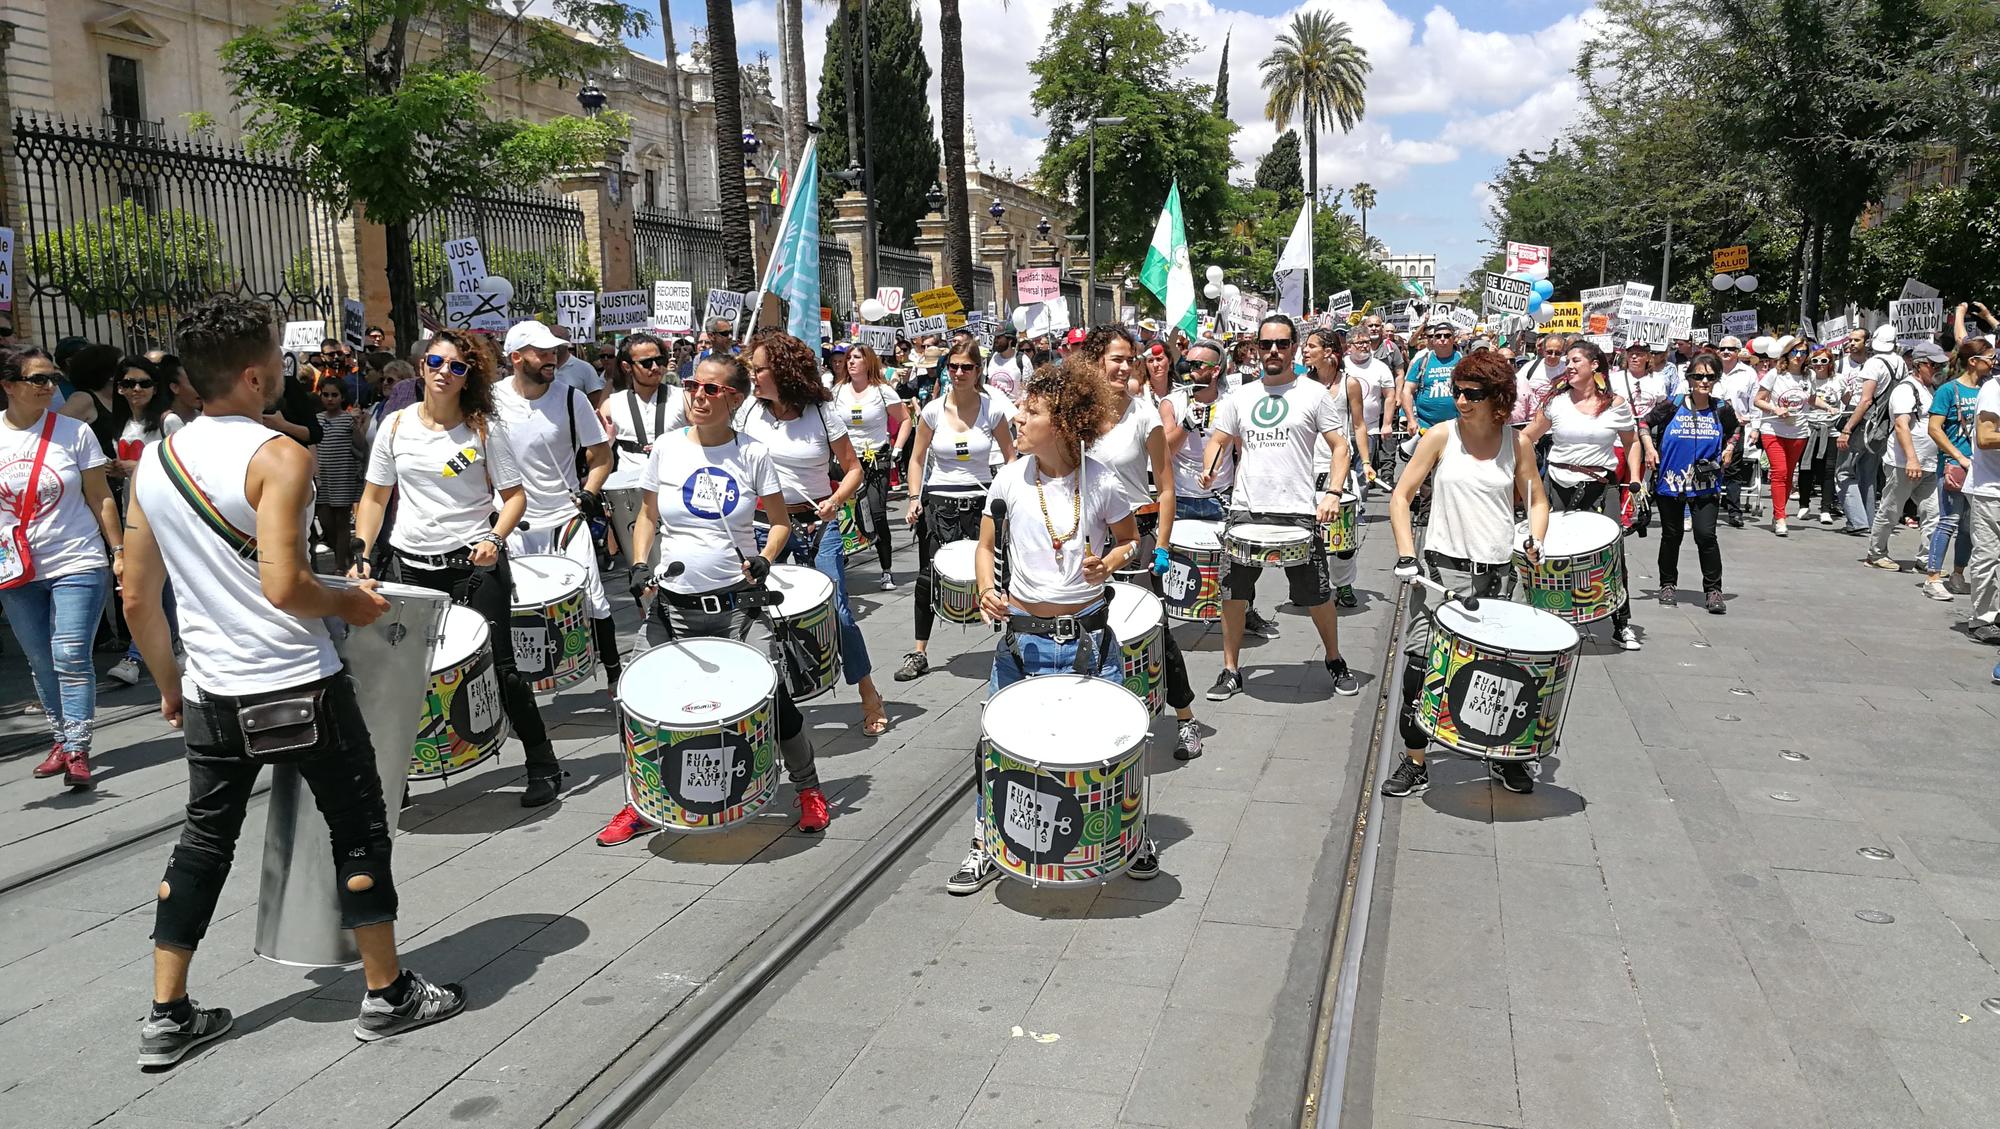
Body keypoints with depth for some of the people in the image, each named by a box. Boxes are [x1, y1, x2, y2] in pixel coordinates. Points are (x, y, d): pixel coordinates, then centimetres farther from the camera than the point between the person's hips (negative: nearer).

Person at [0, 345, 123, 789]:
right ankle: (61, 739, 20)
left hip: (76, 564, -3)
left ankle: (76, 749, -5)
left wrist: (119, 551, -2)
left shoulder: (75, 431, -3)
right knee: (41, 662, 10)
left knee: (71, 657, -9)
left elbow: (101, 497, 1)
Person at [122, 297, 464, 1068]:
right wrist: (351, 603, -7)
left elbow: (137, 601, 10)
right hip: (300, 687, -6)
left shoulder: (154, 462, 6)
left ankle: (167, 1018, 24)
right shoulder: (277, 456, -16)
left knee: (204, 840, 18)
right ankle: (388, 994, 17)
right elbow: (284, 588, -26)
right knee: (357, 828, 8)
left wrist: (169, 683, 22)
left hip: (211, 693, 7)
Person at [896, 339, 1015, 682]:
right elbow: (917, 459, 6)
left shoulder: (992, 409, -3)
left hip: (980, 502, 0)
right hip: (939, 502, 1)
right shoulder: (933, 410, -2)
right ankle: (919, 653, 6)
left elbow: (1010, 457, 5)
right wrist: (915, 499, -5)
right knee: (929, 575, -3)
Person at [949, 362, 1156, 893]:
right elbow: (986, 546, 6)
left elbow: (1131, 540, 6)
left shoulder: (1100, 483, -9)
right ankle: (986, 846, 24)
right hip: (1023, 635, 1)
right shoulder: (1010, 480, -5)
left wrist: (1108, 563, -15)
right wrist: (988, 592, -13)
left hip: (1089, 634, -1)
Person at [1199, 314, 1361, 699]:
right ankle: (1231, 671, 17)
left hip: (1298, 512, -3)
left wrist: (1333, 493, -12)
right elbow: (1217, 440, 18)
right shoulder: (1240, 397, 12)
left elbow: (1339, 447, 2)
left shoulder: (1314, 393, 2)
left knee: (1317, 595, 4)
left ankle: (1335, 662, 27)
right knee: (1232, 592, 3)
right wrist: (1209, 470, -4)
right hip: (1245, 510, 3)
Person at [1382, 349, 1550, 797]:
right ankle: (1415, 763, 6)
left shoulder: (1518, 442, 3)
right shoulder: (1442, 435, -2)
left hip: (1497, 572, 2)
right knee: (1420, 663, -7)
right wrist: (1405, 554, -11)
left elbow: (1536, 502, 14)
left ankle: (1504, 755, 30)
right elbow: (1401, 496, 0)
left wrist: (1535, 540, -6)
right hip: (1441, 568, -2)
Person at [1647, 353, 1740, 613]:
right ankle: (1668, 585, 28)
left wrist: (1729, 450, 4)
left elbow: (1734, 432, 20)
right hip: (1670, 482, 0)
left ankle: (1713, 590, 2)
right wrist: (1650, 449, -5)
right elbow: (1645, 423, 6)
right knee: (1671, 536, 12)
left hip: (1706, 486, 0)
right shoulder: (1672, 406, -6)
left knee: (1706, 535, -9)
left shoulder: (1722, 410, 1)